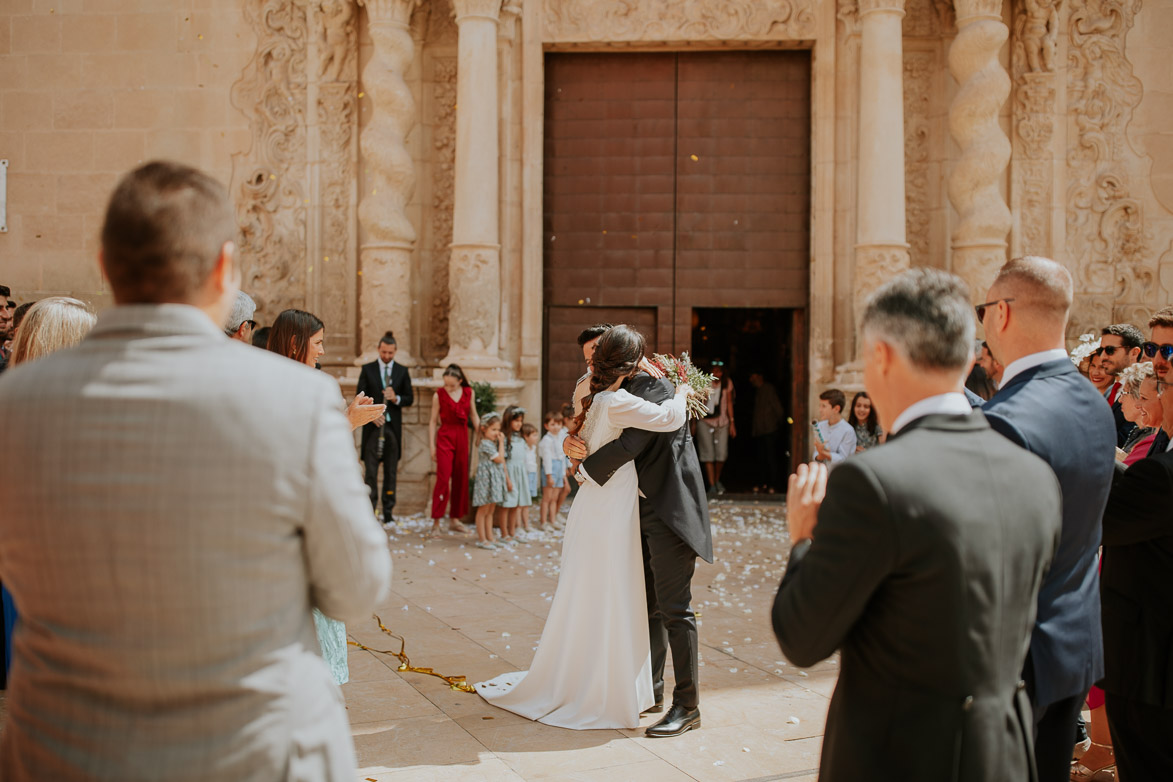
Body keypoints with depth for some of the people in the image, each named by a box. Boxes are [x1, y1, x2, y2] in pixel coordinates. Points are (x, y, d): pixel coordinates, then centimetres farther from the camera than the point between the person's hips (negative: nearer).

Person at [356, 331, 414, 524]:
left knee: (391, 471, 4)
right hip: (372, 425, -1)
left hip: (393, 427, 1)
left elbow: (410, 398, 9)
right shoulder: (367, 369, 6)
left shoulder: (402, 371, 9)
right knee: (370, 470, -4)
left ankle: (389, 512, 9)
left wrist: (396, 399, -12)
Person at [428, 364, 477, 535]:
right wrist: (432, 445, -3)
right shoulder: (439, 395, -4)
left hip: (462, 437, 4)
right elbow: (433, 421, 0)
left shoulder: (469, 393, 3)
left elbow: (474, 416, 12)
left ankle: (454, 519, 18)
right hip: (445, 437, -4)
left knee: (461, 479, 8)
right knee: (443, 479, -10)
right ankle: (436, 521, -5)